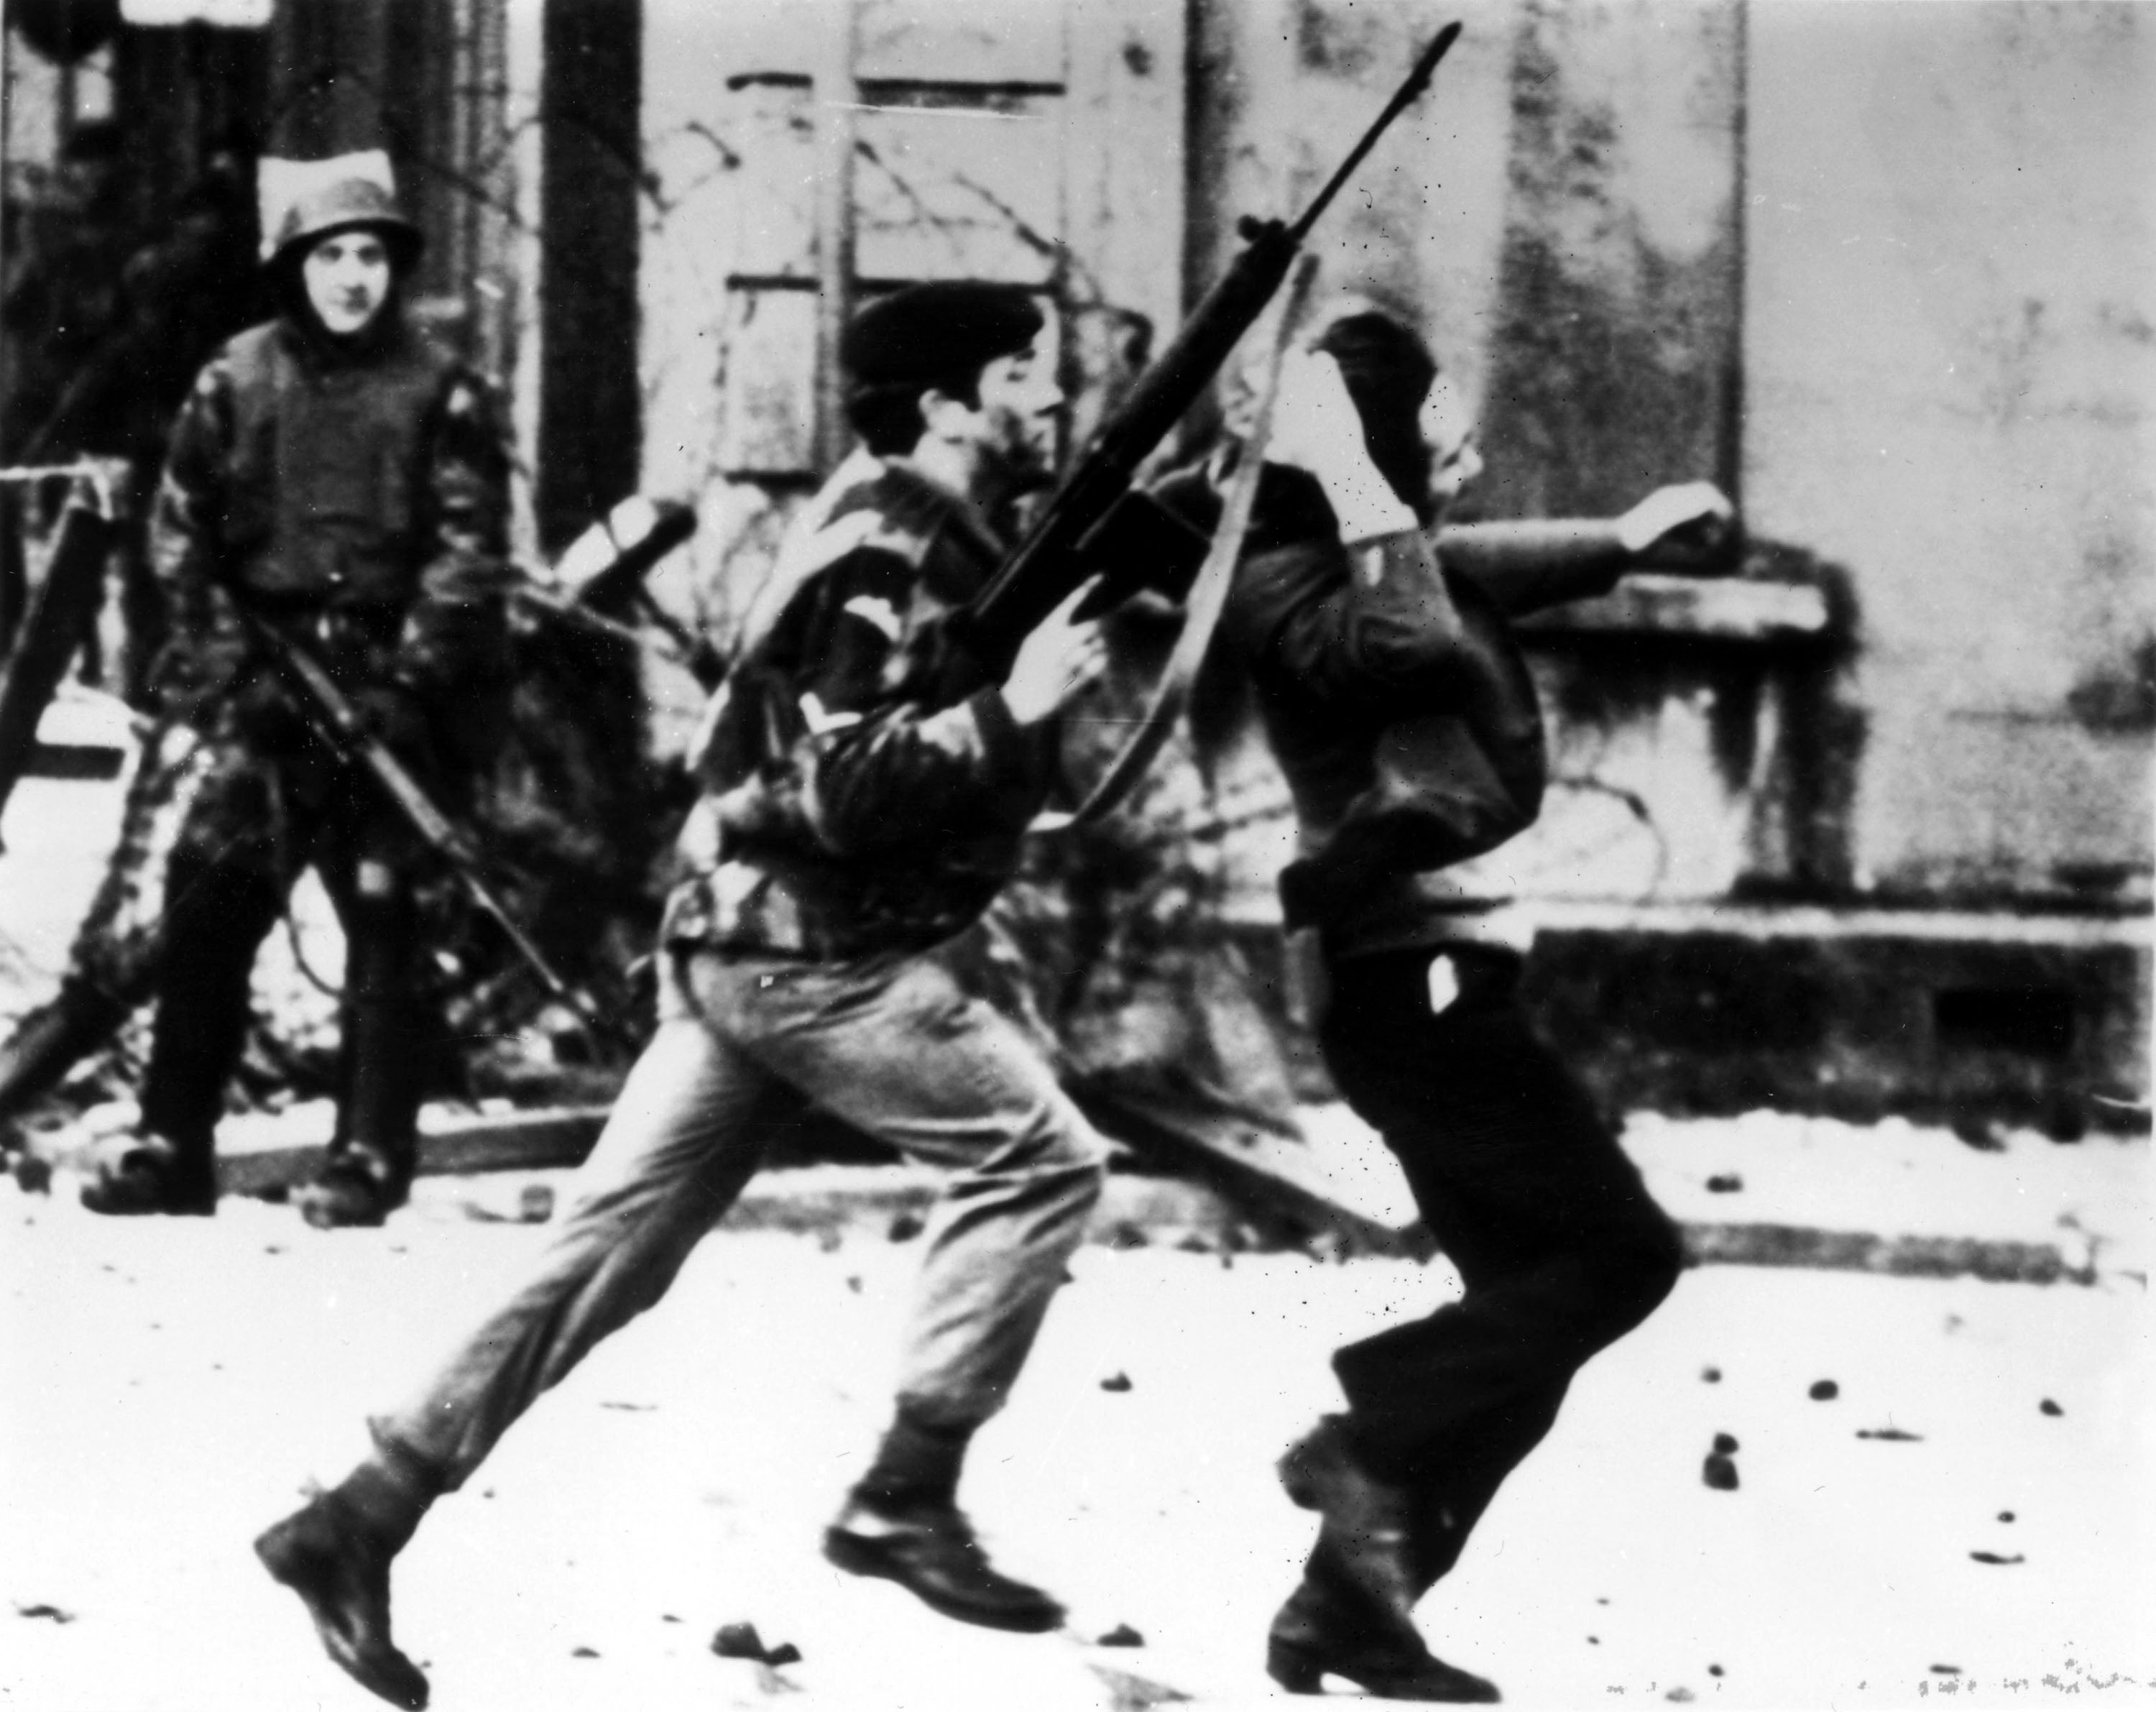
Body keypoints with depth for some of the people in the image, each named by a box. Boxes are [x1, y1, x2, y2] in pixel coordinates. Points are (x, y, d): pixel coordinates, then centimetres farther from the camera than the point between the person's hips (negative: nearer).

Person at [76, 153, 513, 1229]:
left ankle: (371, 1159, 2)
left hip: (390, 686, -2)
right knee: (206, 899, -3)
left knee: (384, 917, -3)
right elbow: (182, 528, 9)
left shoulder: (440, 395, 2)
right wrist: (217, 645, -2)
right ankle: (173, 1145, 3)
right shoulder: (237, 383, 8)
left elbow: (469, 550, -3)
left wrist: (411, 670, -13)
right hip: (261, 682, 2)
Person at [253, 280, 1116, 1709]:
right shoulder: (883, 555, -16)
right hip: (808, 950, -10)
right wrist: (1013, 709, -25)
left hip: (753, 946, 10)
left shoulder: (934, 536, 14)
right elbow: (840, 790, -24)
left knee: (612, 1255, 8)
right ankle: (906, 1502, -6)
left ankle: (361, 1521, 7)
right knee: (1039, 1157, -7)